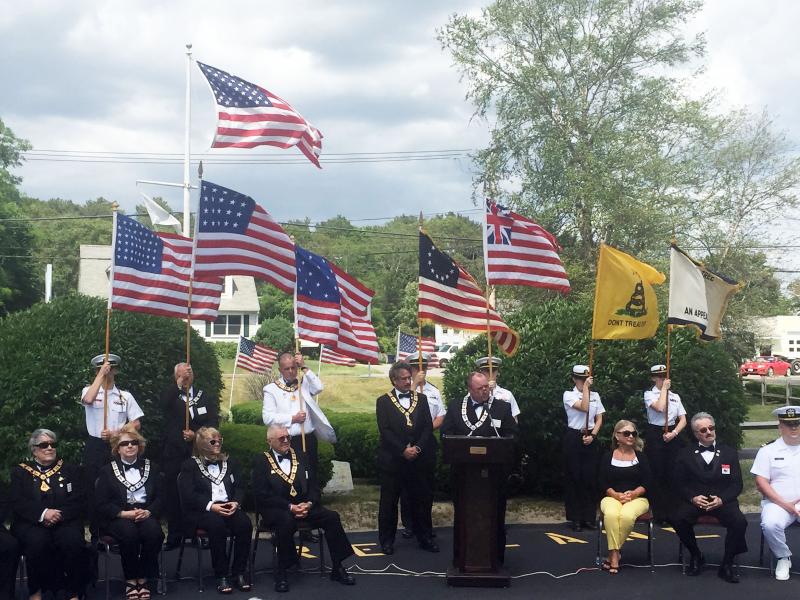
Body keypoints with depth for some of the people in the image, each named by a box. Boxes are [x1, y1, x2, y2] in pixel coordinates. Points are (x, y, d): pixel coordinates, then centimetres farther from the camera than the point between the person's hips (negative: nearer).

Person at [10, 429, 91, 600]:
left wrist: (59, 515, -11)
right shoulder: (20, 472, 16)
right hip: (31, 523, -1)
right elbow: (17, 502, 2)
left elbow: (80, 501, 8)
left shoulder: (70, 470, 19)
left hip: (65, 522, 1)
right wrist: (43, 513, -16)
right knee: (37, 541, -35)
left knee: (73, 540, -32)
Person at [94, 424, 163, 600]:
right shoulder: (108, 471, 11)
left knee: (153, 531, -32)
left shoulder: (151, 468, 17)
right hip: (118, 517, -2)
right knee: (129, 532, -35)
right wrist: (125, 513, -15)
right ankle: (130, 579, -19)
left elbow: (160, 497, 8)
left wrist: (148, 512, -13)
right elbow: (101, 504, 1)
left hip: (146, 515, 2)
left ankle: (144, 579, -19)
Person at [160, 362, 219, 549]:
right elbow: (164, 404, -16)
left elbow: (213, 422, 1)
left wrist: (196, 433, -14)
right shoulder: (170, 395, 8)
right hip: (174, 454, -1)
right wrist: (179, 383, -18)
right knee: (173, 496, 1)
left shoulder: (206, 397, 12)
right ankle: (174, 537, 8)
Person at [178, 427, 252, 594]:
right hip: (202, 511, -4)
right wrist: (211, 506, -18)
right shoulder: (190, 465, 7)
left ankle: (239, 572, -18)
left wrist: (236, 502, -8)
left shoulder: (229, 462, 22)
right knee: (217, 524, -37)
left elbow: (240, 487, 15)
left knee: (244, 523, -29)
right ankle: (221, 576, -26)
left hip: (229, 507, 4)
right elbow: (188, 494, -5)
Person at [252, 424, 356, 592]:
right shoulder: (261, 461, -1)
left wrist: (309, 504, -10)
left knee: (332, 517, -18)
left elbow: (313, 486, 11)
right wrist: (290, 507, -18)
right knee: (287, 521, -38)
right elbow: (262, 494, -10)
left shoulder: (300, 456, 14)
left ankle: (337, 569, -6)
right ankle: (281, 572, -23)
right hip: (276, 509, -5)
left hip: (303, 505, 5)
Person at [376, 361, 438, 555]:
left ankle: (425, 538, 17)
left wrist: (417, 448, -10)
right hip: (392, 460, -2)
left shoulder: (421, 399, 10)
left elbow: (428, 427, 4)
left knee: (422, 499, 6)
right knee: (389, 501, 4)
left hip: (418, 459, 3)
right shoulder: (384, 401, 1)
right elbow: (385, 430, -7)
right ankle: (387, 540, 15)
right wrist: (403, 450, -14)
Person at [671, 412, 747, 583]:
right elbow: (678, 483, 6)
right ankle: (696, 556, -2)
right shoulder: (686, 454, 9)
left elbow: (737, 484, 5)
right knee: (677, 518, -30)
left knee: (740, 522, -30)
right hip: (694, 499, 0)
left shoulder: (729, 453, 10)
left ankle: (726, 565, -8)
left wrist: (721, 499, -13)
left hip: (722, 500, 0)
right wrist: (693, 498, -13)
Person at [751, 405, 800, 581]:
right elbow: (761, 482, 0)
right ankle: (783, 558, -3)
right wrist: (786, 505, -10)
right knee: (770, 524, -32)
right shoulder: (768, 451, 8)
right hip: (778, 503, 0)